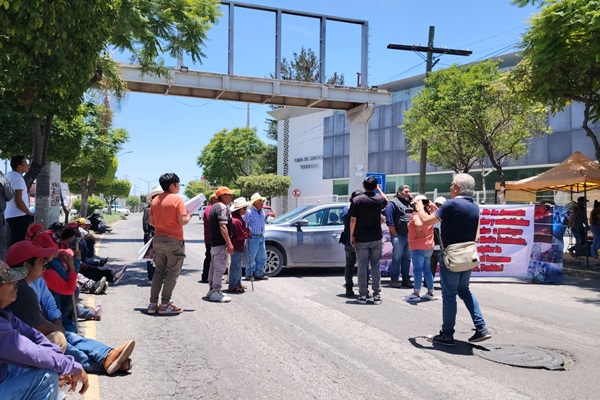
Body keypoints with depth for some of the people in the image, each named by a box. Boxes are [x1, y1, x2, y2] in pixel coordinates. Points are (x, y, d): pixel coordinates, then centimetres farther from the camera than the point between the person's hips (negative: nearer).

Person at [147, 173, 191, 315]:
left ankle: (153, 303, 15)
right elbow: (182, 221, -17)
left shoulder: (155, 200, 8)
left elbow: (150, 221, 11)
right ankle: (165, 304, 3)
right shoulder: (177, 199, -13)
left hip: (158, 239, 7)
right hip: (174, 241, -7)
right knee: (172, 272, 2)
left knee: (159, 271, 14)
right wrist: (189, 216, 3)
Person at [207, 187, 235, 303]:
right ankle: (216, 293, -4)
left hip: (214, 242, 11)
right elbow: (223, 227, -24)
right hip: (221, 243, -11)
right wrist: (229, 243, -24)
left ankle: (212, 289, 27)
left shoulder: (214, 207, 17)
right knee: (220, 268, -7)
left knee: (214, 267, 17)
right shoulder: (223, 207, -15)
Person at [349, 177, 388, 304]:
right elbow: (386, 200, 25)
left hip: (361, 239, -2)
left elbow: (353, 220, -10)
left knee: (362, 266, 5)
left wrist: (351, 236, 0)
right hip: (376, 239, 2)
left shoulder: (357, 200, -9)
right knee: (375, 266, 8)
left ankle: (363, 295, 9)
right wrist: (378, 189, 29)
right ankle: (376, 295, 7)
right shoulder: (379, 200, -1)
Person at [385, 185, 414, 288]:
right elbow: (389, 221, -10)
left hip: (410, 236, 6)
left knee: (407, 259, 10)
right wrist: (395, 235, -13)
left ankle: (406, 279, 17)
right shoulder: (393, 203, -3)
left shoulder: (410, 203, 18)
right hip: (399, 236, -6)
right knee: (397, 259, -2)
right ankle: (394, 280, 4)